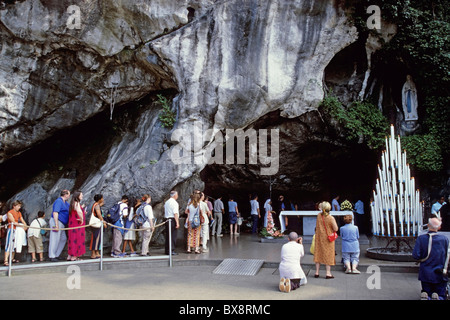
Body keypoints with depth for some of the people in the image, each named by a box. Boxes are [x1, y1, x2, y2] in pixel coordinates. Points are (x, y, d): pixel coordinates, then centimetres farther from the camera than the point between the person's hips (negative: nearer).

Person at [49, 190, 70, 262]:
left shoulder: (66, 203, 18)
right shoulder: (58, 201, -11)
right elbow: (55, 213, -19)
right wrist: (56, 225, -24)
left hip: (61, 224, 10)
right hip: (56, 222, -10)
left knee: (63, 239, 10)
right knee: (55, 239, -6)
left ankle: (56, 255, 17)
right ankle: (52, 256, 1)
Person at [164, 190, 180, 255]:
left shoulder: (166, 202, 14)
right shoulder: (174, 203, -11)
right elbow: (175, 213, -17)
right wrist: (177, 223, -17)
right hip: (173, 220, -8)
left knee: (167, 235, 11)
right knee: (173, 235, -4)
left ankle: (167, 250, 16)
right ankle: (172, 250, -5)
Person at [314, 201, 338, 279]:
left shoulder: (319, 215, -6)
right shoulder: (331, 218, -18)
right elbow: (336, 229, -13)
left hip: (319, 238, 4)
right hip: (328, 239, -3)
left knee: (318, 254, 11)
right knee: (328, 255, 6)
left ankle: (317, 272, 15)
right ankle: (328, 273, 9)